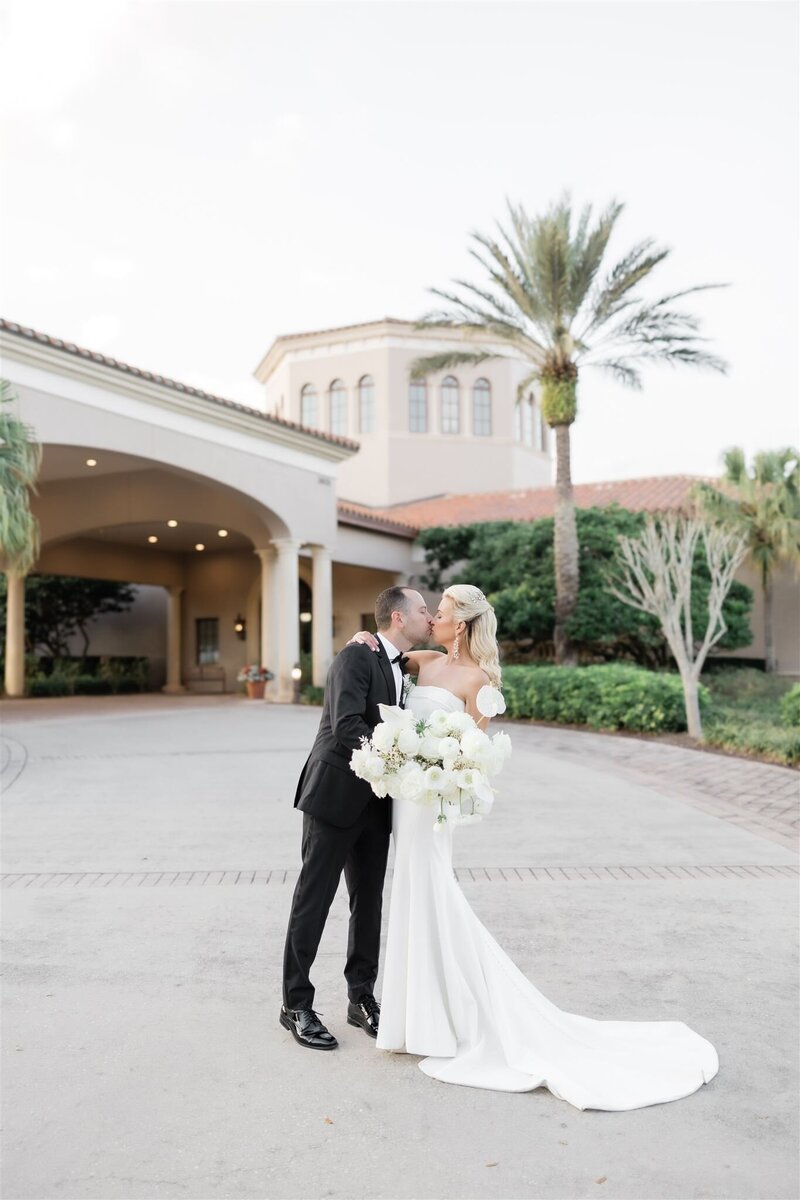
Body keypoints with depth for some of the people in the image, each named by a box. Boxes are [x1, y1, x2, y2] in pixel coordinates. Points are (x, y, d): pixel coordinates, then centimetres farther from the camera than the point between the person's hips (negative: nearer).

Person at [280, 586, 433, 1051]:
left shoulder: (405, 669, 13)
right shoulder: (356, 657, -13)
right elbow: (347, 725, -24)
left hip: (375, 804, 8)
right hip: (335, 797, -7)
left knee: (369, 903, 13)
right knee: (313, 901, 3)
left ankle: (362, 998, 28)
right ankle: (296, 1004, 16)